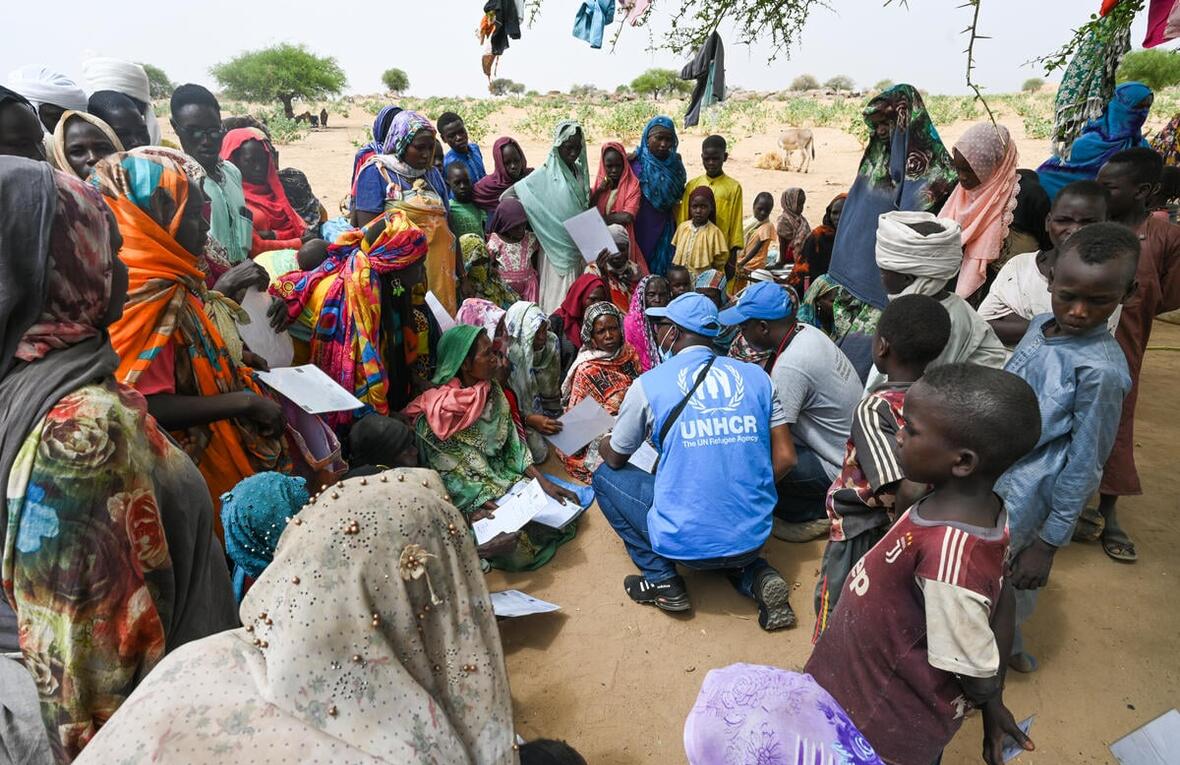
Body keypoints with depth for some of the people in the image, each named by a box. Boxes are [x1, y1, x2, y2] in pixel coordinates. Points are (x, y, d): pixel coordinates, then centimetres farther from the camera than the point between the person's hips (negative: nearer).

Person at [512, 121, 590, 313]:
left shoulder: (580, 170, 8)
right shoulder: (545, 174, -9)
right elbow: (510, 193, -11)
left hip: (579, 245, 5)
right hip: (557, 245, -5)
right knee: (559, 296, -1)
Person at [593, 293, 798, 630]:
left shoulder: (649, 384, -7)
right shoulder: (756, 376, 3)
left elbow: (614, 459, 7)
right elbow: (784, 458, 2)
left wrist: (603, 444, 31)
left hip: (687, 543, -5)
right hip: (754, 537, 5)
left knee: (605, 476, 16)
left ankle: (661, 580, 10)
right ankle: (756, 576, 10)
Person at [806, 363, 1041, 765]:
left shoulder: (948, 555, -39)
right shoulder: (985, 506, -14)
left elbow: (978, 678, -26)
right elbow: (1000, 601, -1)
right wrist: (994, 705, 11)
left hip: (890, 732, -6)